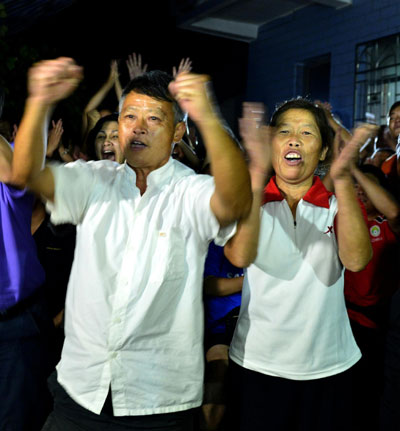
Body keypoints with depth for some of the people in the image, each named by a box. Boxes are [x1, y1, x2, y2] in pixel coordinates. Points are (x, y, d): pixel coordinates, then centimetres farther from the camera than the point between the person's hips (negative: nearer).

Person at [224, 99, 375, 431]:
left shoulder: (341, 204, 1)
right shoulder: (250, 201, -2)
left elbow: (356, 260, -20)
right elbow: (240, 256, -23)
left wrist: (342, 179, -28)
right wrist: (257, 172, -31)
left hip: (327, 367, 1)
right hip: (256, 365, 0)